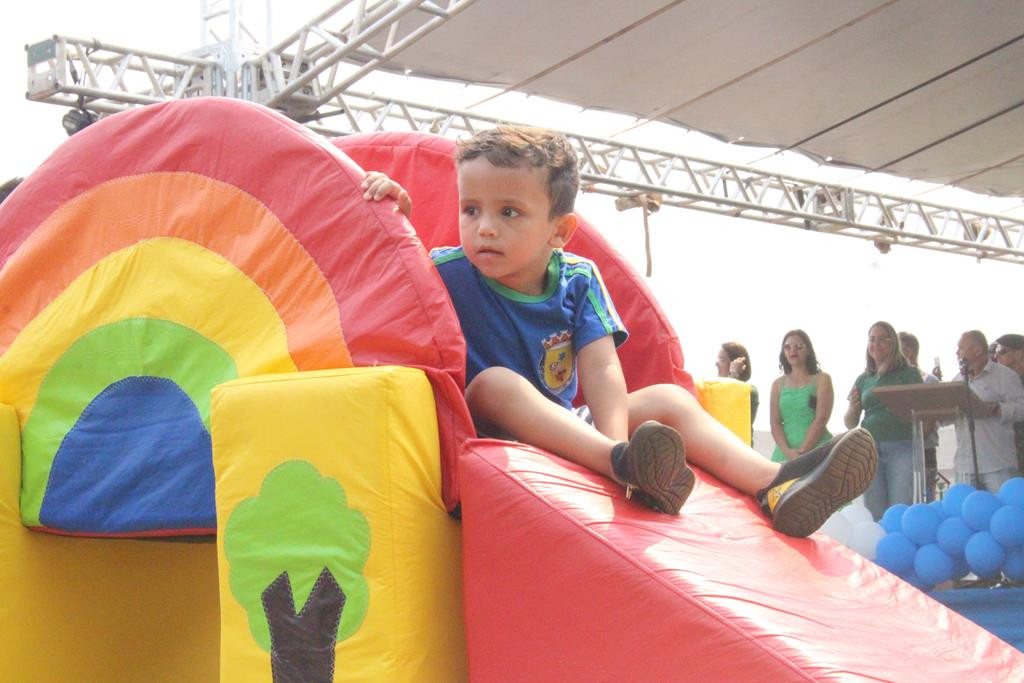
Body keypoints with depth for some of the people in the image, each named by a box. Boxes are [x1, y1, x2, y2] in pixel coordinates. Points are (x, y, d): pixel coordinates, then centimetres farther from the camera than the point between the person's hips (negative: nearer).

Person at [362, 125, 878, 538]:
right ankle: (624, 463, -54)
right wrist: (395, 210, -23)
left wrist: (617, 433, -30)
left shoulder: (578, 279, -2)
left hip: (566, 429, 4)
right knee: (495, 381, -34)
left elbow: (601, 368, -12)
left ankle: (773, 487, -28)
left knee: (668, 398, -9)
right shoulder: (451, 271, -7)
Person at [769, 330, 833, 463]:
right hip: (784, 454, 3)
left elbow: (821, 419, -5)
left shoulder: (822, 379, 6)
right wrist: (787, 451, -11)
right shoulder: (778, 384, 14)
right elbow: (775, 423, 7)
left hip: (816, 450, -3)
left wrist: (803, 451, -14)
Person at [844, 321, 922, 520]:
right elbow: (850, 424, 18)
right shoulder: (863, 380, 16)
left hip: (901, 446, -3)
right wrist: (853, 407, -3)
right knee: (875, 513, -1)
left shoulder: (908, 374, 7)